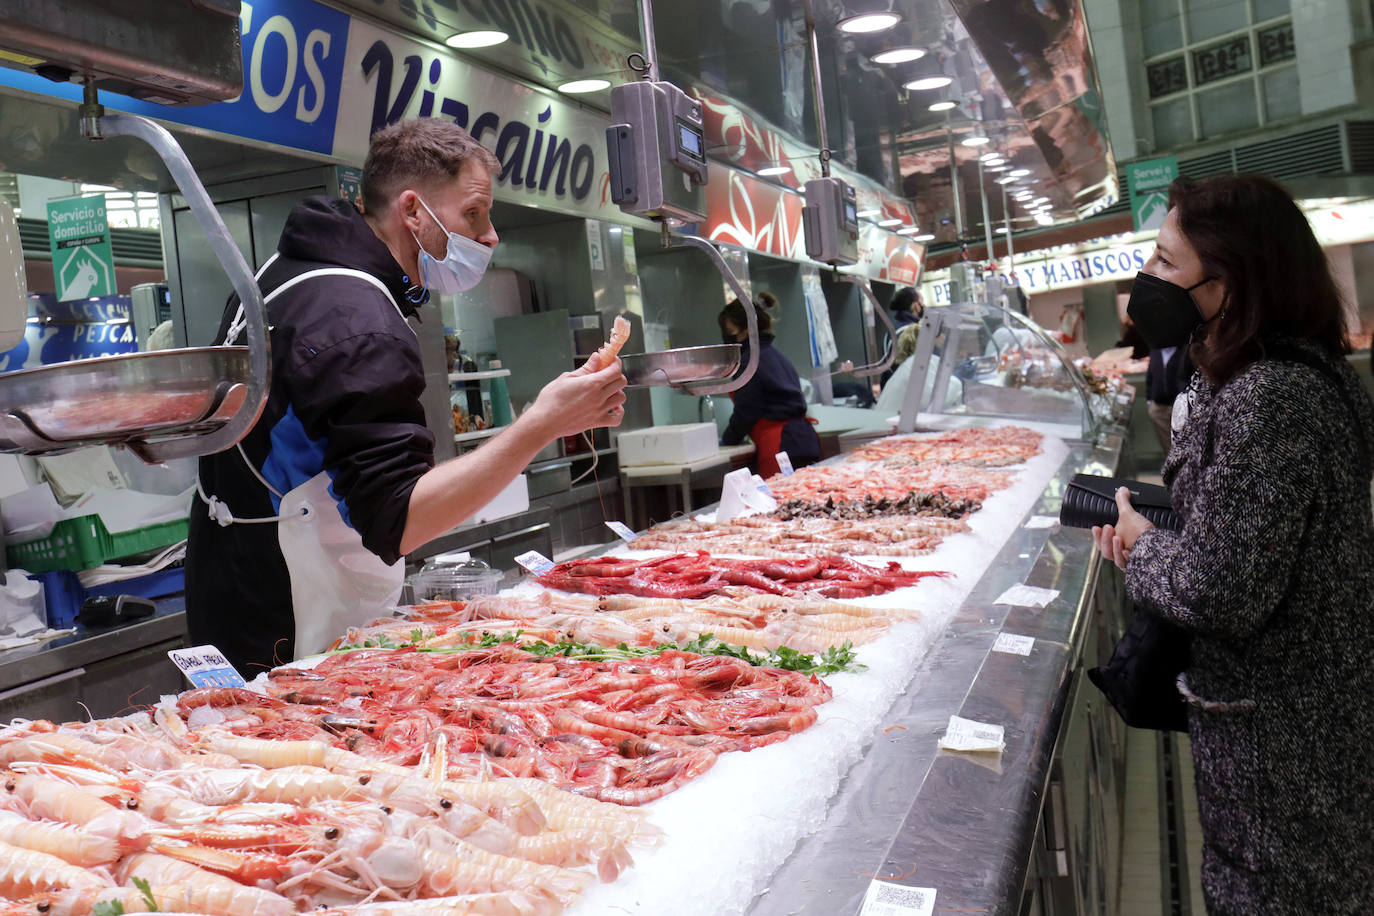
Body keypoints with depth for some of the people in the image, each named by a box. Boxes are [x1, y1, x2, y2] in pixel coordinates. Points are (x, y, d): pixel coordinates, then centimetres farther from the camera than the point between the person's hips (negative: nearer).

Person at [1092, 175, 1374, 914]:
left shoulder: (1267, 401, -28)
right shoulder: (1293, 370, 5)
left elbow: (1219, 594, -31)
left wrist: (1142, 547, -12)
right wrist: (1151, 531, -2)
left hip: (1277, 728, -9)